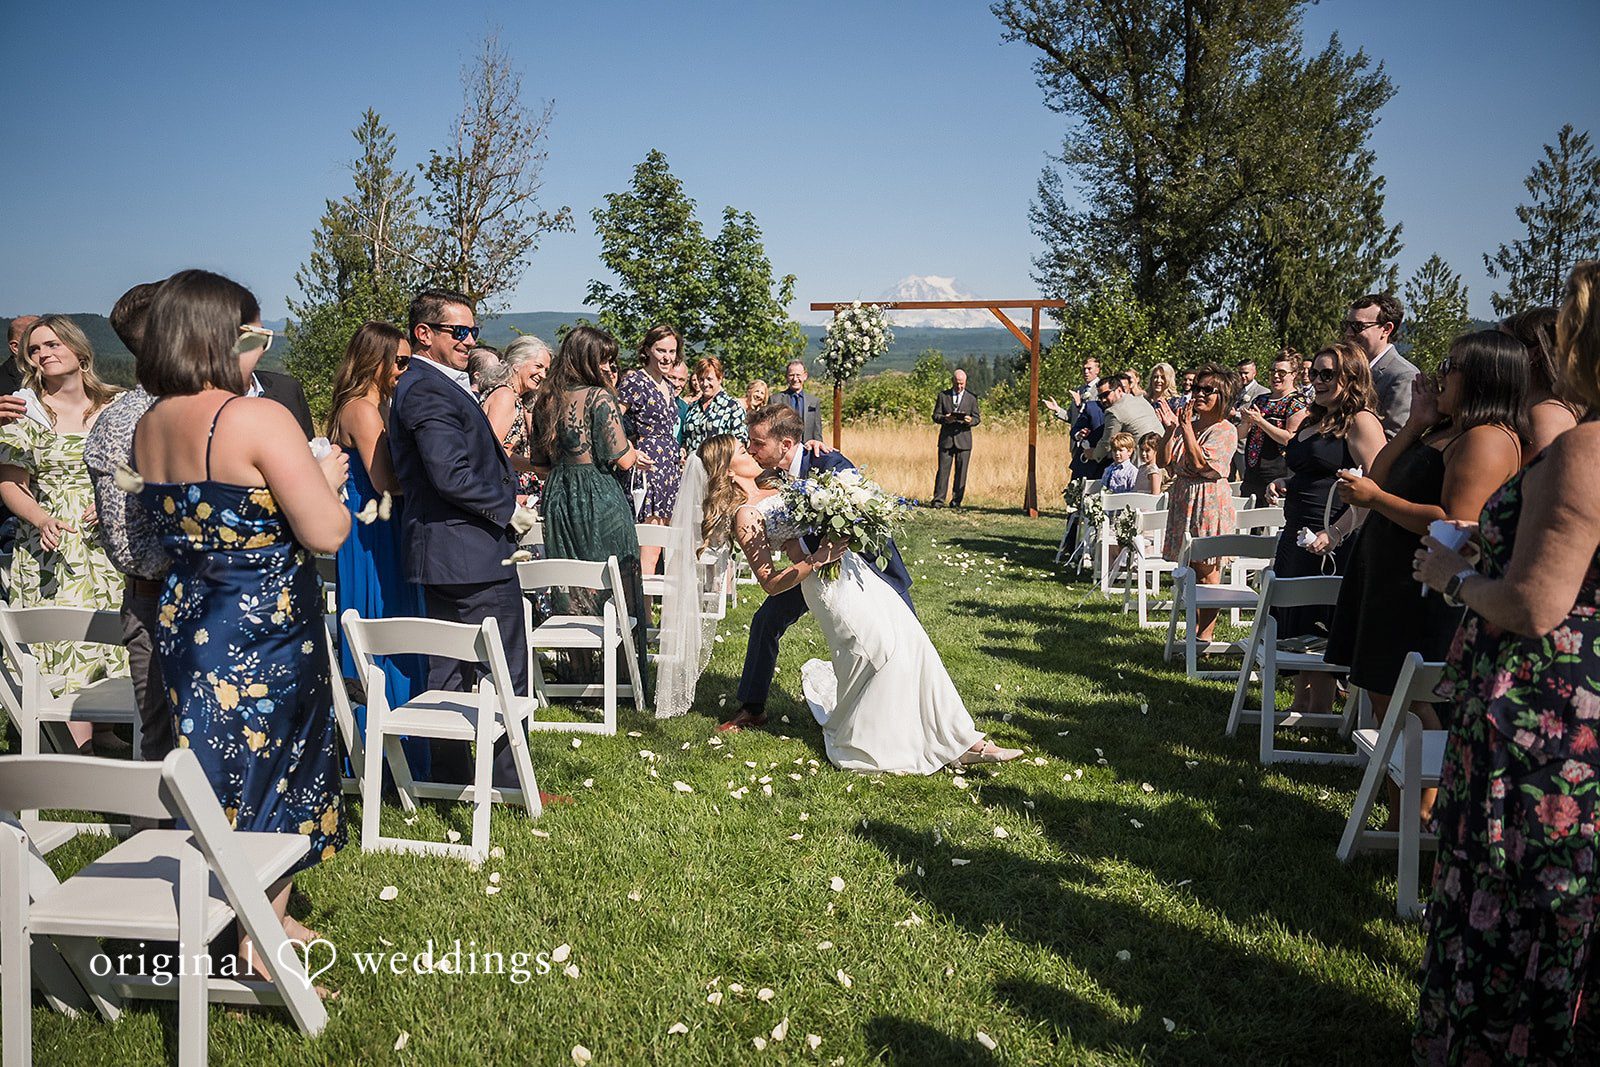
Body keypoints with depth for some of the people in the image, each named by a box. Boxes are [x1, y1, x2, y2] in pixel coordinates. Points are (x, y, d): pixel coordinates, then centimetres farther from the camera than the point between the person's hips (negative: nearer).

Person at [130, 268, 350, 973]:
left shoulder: (148, 426, 5)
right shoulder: (258, 418, -20)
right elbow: (327, 534, -22)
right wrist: (327, 478, -2)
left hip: (185, 624, 8)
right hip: (266, 632, -8)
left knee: (221, 781, 20)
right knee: (275, 782, 8)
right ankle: (261, 943, 20)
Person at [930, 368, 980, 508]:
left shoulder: (971, 398, 10)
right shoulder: (943, 396, 9)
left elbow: (977, 418, 8)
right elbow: (935, 416, 5)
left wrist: (970, 421, -15)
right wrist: (944, 418, -17)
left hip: (964, 440, 1)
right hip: (946, 439, -1)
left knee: (961, 471, 1)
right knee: (943, 470, -4)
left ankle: (956, 501, 7)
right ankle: (938, 500, -2)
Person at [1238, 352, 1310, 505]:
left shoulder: (1298, 402, -5)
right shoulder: (1261, 399, 16)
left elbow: (1290, 439, -16)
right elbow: (1241, 434, 19)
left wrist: (1260, 421, -17)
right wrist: (1246, 422, -4)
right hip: (1251, 473, 7)